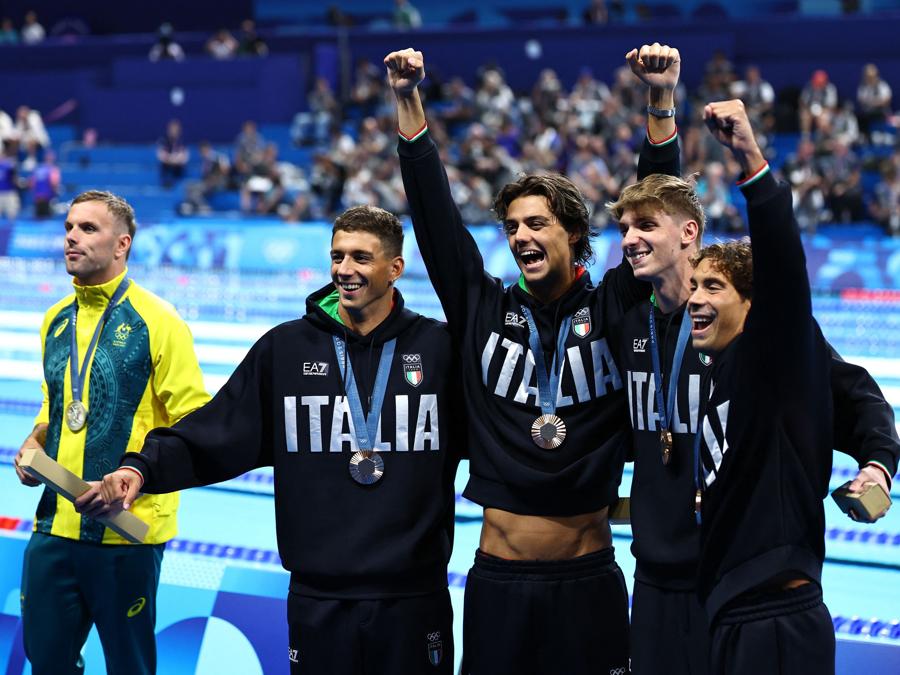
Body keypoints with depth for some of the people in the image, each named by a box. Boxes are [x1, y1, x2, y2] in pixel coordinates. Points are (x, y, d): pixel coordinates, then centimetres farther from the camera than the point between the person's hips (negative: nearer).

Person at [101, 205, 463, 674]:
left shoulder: (440, 349, 2)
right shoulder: (285, 349, 4)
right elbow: (213, 435, 2)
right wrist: (143, 468, -12)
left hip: (415, 598, 0)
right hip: (318, 600, 1)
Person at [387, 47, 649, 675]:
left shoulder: (611, 310, 1)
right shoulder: (485, 310, 6)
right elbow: (436, 214, 2)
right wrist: (409, 101, -4)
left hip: (588, 581, -1)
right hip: (498, 581, 2)